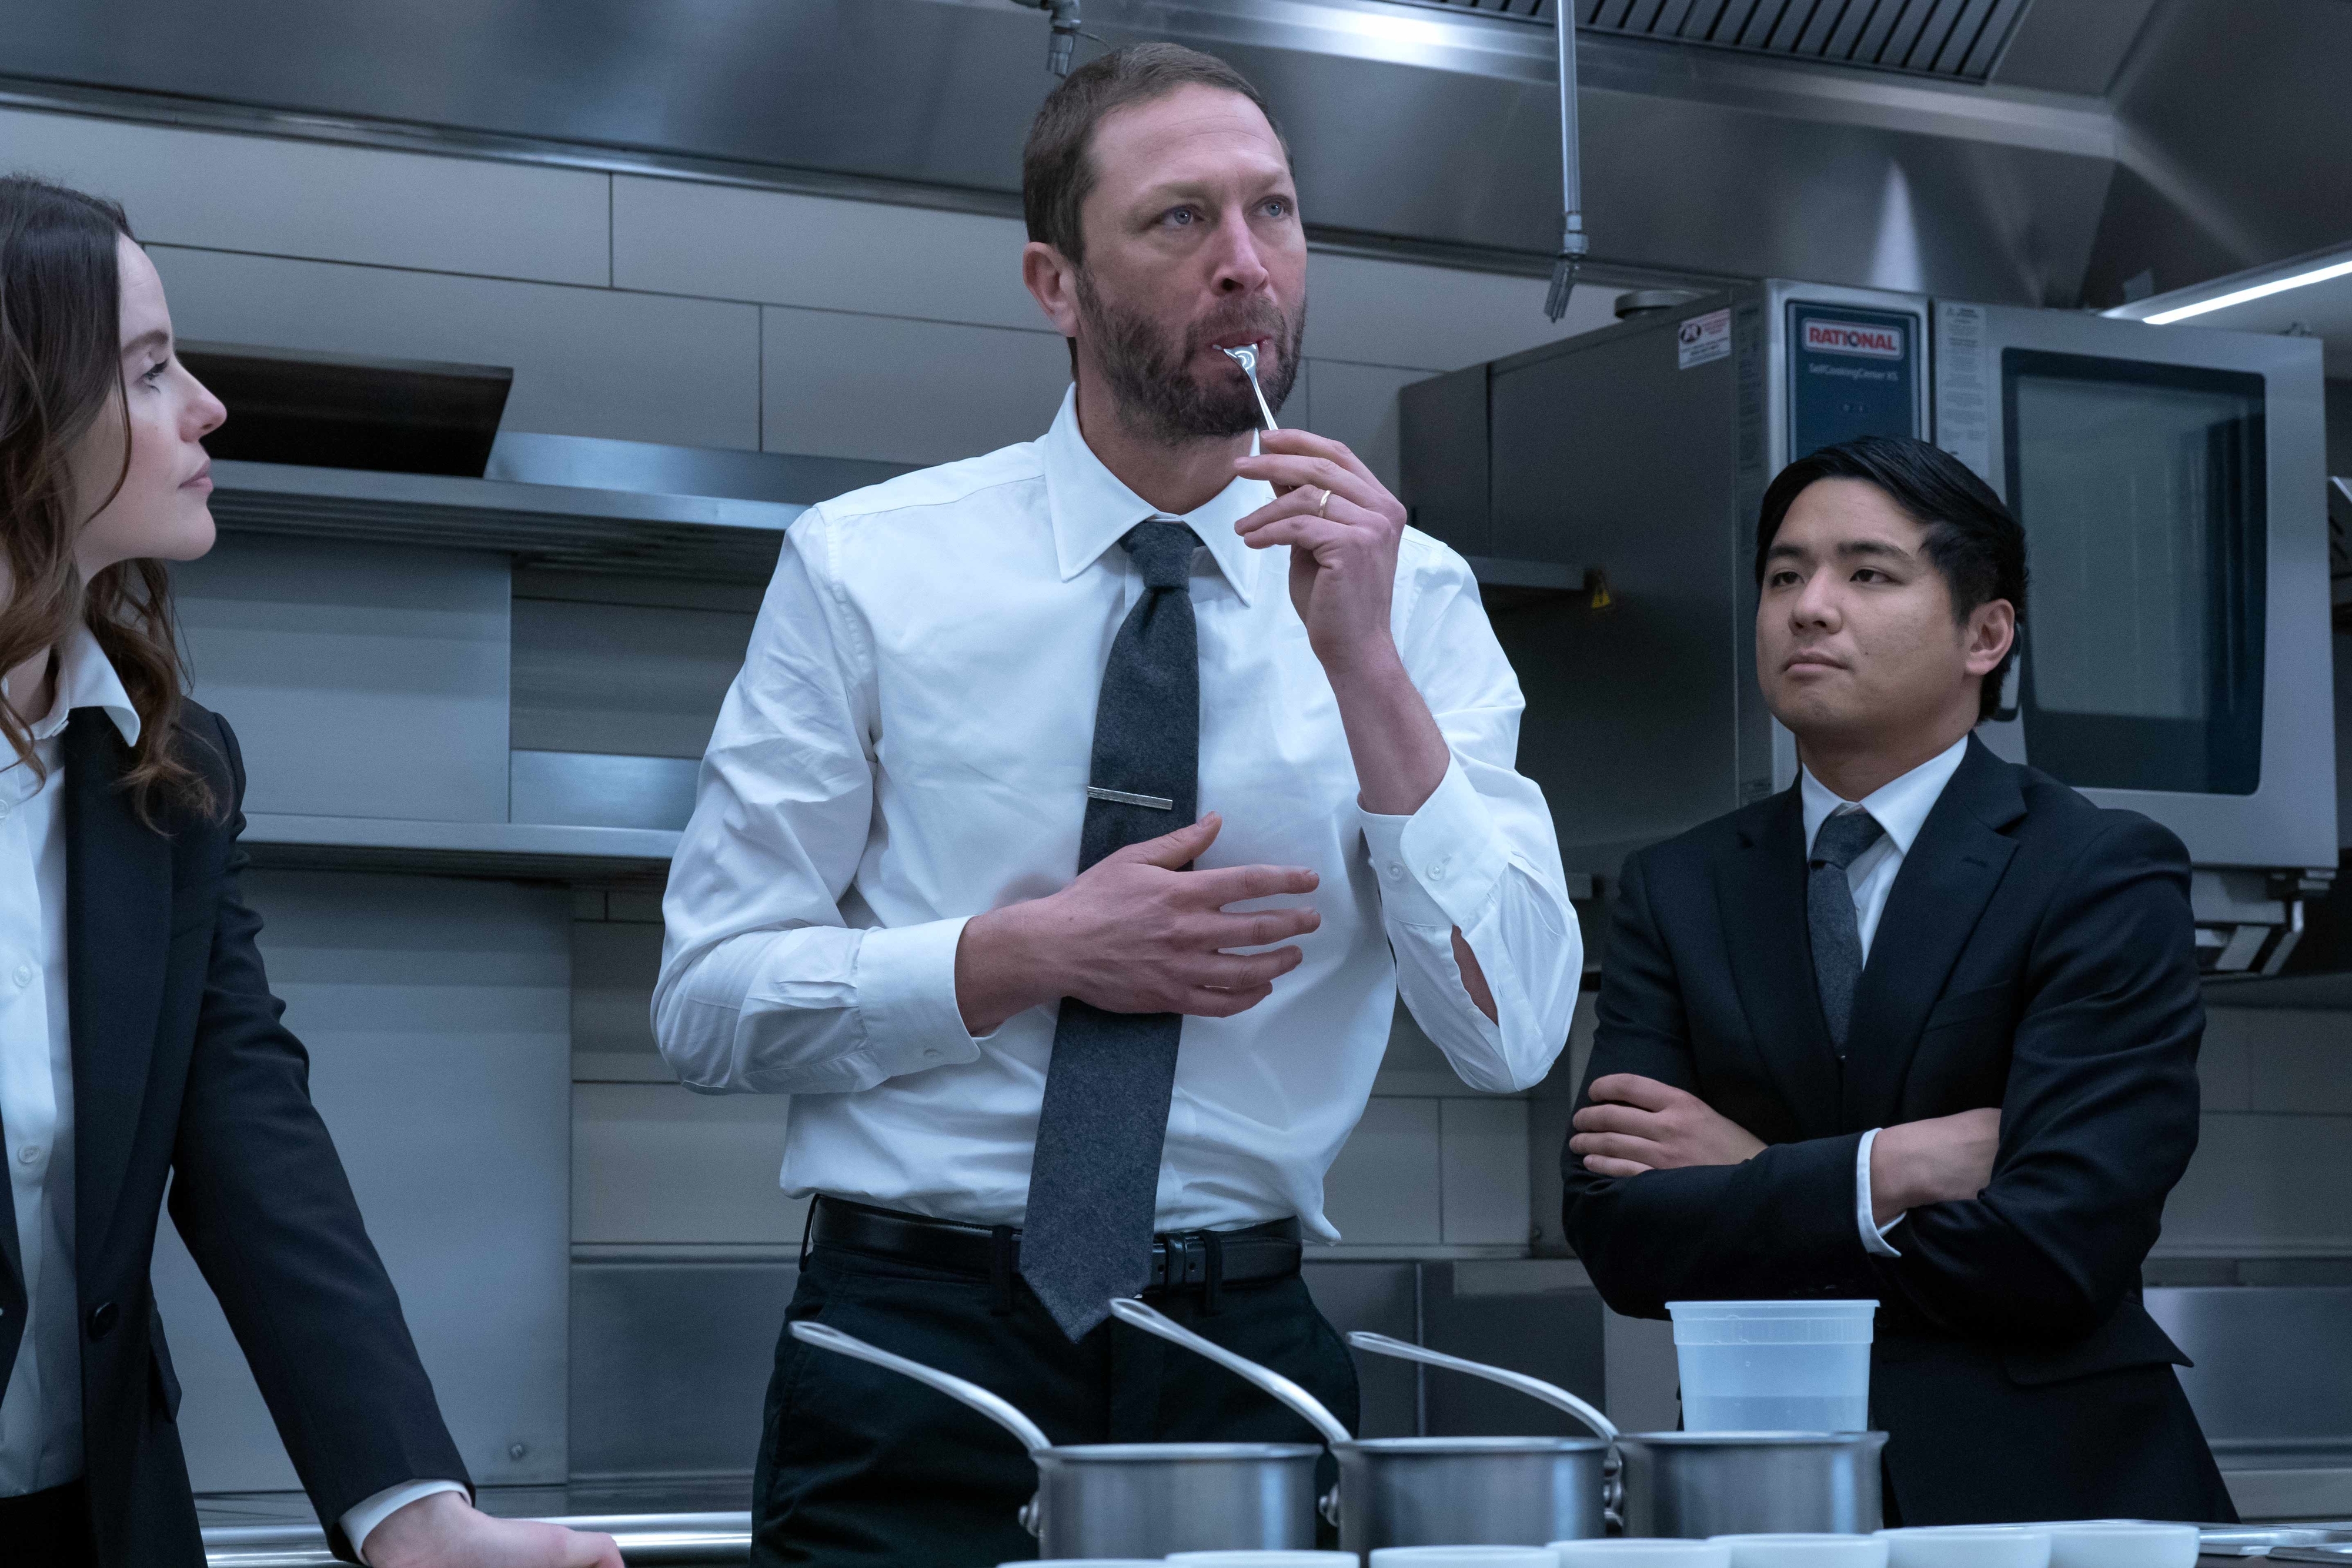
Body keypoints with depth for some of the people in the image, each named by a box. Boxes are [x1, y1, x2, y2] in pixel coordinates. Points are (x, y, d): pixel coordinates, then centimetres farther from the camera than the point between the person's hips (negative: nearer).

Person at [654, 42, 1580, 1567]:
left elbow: (1513, 1035, -9)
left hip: (1246, 1361, 1)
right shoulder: (867, 567, -2)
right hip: (922, 1343, -1)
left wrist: (1366, 666, -18)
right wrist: (1028, 955, -17)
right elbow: (710, 1001, -3)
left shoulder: (1415, 595, 1)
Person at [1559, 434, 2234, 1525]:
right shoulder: (1676, 892, 12)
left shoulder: (2106, 874, 0)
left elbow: (2059, 1243, -11)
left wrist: (1749, 1182, -3)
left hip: (2044, 1482, -1)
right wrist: (1894, 1171, -10)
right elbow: (1617, 1236, 1)